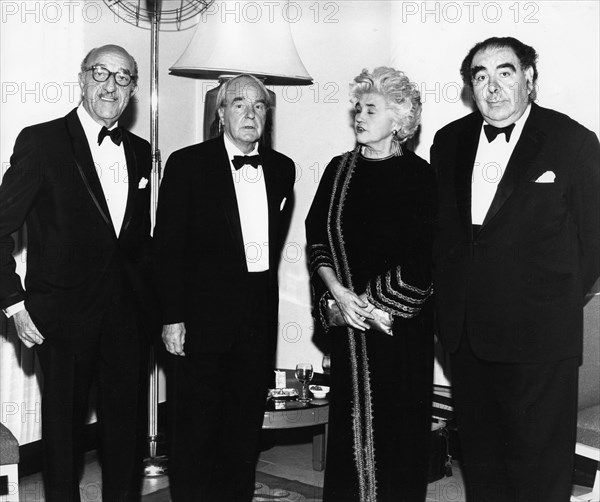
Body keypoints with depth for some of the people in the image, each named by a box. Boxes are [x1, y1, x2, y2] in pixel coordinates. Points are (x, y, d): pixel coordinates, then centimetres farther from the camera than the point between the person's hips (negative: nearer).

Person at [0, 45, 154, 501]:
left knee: (124, 419, 13)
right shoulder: (41, 142, -7)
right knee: (64, 418, 11)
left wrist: (148, 298, 5)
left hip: (126, 312, 4)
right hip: (64, 312, -4)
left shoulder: (139, 152, 8)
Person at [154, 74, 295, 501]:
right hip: (203, 313, -4)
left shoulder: (281, 168, 9)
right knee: (196, 421, 4)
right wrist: (172, 317, -11)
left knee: (247, 420, 12)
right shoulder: (187, 163, -5)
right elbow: (168, 245, -7)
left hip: (259, 315, 4)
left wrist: (262, 286, 10)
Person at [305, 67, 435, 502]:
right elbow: (317, 238, 6)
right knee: (349, 415, 9)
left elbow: (421, 259, -9)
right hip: (348, 320, 4)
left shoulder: (418, 176, -5)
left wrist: (370, 302, -10)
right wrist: (338, 293, -8)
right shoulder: (339, 170, 8)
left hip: (401, 322, -4)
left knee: (397, 421, 4)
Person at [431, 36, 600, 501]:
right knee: (479, 453, 18)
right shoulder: (449, 141, 8)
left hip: (539, 336, -5)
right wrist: (450, 295, 7)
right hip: (466, 330, 5)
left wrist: (558, 303, -3)